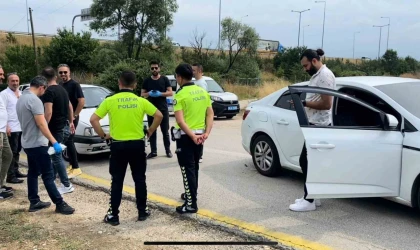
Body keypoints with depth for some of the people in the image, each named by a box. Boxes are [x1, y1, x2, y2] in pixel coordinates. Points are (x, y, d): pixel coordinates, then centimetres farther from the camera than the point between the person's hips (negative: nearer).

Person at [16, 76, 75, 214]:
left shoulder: (21, 99, 11)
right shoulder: (34, 100, -20)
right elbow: (41, 124, -24)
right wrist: (54, 142, -24)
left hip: (27, 143, 10)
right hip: (37, 144, -10)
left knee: (33, 172, 14)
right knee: (48, 174, -7)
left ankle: (34, 202, 19)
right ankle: (60, 204, -3)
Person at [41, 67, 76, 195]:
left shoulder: (49, 92, -17)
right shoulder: (62, 89, 11)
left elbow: (48, 113, -26)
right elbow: (70, 106, 22)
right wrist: (71, 122, 31)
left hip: (56, 129, -9)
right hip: (65, 127, 9)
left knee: (56, 157, 0)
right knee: (56, 155, 20)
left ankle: (67, 185, 4)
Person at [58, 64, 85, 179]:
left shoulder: (74, 84, -11)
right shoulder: (60, 85, 12)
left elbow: (82, 101, -18)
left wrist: (74, 116, -17)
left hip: (71, 118, -8)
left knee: (69, 141, -11)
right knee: (67, 141, 11)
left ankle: (76, 168, -7)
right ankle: (72, 165, 20)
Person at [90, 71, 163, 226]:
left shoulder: (110, 101, -4)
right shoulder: (141, 101, -2)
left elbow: (93, 119, -6)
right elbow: (159, 116, -2)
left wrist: (103, 135, 5)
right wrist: (150, 131, 9)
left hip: (118, 145, -1)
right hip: (137, 145, 1)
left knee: (117, 181, 7)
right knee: (140, 179, 12)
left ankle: (113, 215, 12)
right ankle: (142, 212, 20)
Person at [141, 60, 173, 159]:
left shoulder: (164, 79, 2)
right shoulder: (147, 81, 6)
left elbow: (170, 92, -3)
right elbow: (142, 94, 7)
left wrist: (160, 94, -19)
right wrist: (149, 94, -14)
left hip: (163, 109, -2)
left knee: (165, 131, 3)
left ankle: (168, 150, 11)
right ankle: (153, 151, 9)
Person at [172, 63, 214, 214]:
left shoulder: (180, 95, -15)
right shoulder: (203, 92, 7)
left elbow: (180, 121, -23)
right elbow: (210, 114, 3)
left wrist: (192, 136, -23)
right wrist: (206, 133, -5)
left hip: (186, 136, -7)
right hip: (199, 135, 7)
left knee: (187, 169, -2)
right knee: (194, 167, 21)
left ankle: (191, 204, 1)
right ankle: (191, 194, 36)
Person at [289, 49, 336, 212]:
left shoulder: (325, 76, -15)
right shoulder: (317, 75, 17)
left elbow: (326, 104, -22)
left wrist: (304, 103, -18)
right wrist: (303, 103, 10)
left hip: (319, 126, -11)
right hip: (313, 125, 11)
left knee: (310, 163, -7)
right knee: (306, 162, 13)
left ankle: (310, 201, 1)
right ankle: (311, 197, 21)